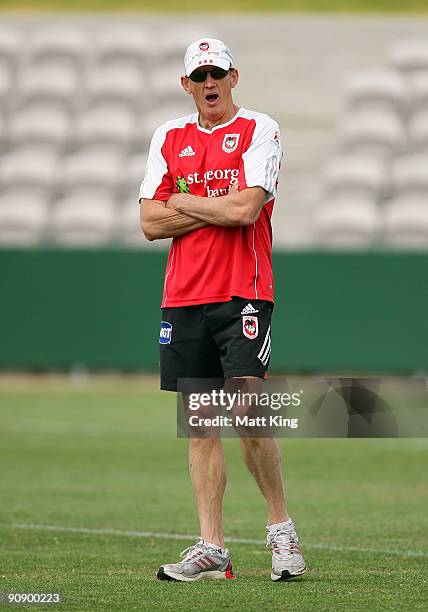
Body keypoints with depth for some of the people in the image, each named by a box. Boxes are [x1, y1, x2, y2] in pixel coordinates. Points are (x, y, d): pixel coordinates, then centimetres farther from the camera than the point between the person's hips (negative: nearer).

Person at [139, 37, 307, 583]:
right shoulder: (168, 137, 13)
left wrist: (184, 202, -2)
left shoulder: (260, 130, -1)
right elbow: (151, 223, 5)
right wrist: (219, 208, -6)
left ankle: (281, 527, -1)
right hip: (183, 298, 5)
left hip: (243, 294, -5)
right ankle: (211, 549, 5)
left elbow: (246, 210, -14)